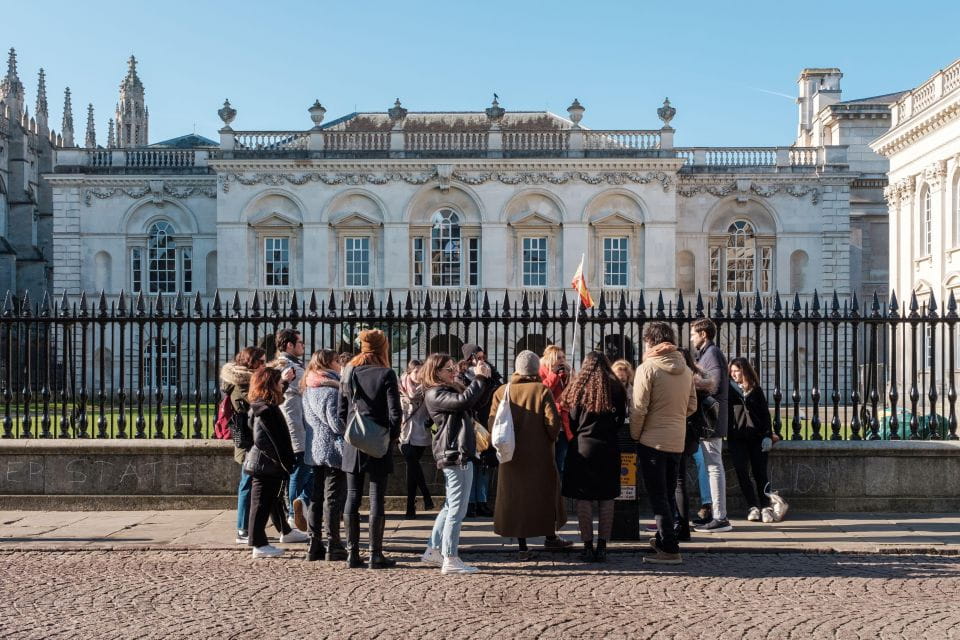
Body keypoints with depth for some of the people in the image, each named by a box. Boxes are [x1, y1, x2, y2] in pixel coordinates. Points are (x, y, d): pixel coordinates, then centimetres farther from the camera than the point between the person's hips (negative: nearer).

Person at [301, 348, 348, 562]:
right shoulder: (332, 388, -13)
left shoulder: (307, 388, 13)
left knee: (316, 498, 11)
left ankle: (314, 545, 15)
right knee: (334, 498, -3)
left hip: (313, 450, 8)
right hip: (333, 450, -8)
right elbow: (337, 423, -17)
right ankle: (333, 546, 0)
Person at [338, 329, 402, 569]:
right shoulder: (386, 374, -8)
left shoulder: (349, 373, 5)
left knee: (353, 498, 8)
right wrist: (392, 435, 3)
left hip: (353, 444, 4)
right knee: (376, 498, 1)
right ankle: (375, 555, 4)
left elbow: (342, 411, 6)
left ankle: (353, 553, 12)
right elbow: (395, 412, -11)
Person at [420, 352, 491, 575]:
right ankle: (450, 560, -3)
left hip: (460, 454, 10)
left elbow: (477, 401, 20)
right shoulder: (434, 394, -11)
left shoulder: (452, 389, 19)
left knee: (451, 506, 17)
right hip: (454, 454, -10)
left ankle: (433, 551, 25)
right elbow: (464, 401, -27)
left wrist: (483, 378, 7)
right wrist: (480, 378, -16)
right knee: (457, 509, -7)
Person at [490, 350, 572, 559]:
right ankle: (550, 537, 26)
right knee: (545, 492, 15)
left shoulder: (501, 392, 0)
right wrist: (550, 439, 4)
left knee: (515, 496, 8)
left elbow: (493, 424, -1)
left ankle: (522, 546, 10)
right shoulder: (542, 390, -9)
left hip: (511, 456, 2)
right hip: (540, 454, -2)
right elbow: (553, 422, -14)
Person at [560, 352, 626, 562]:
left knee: (584, 498, 2)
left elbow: (571, 420, 1)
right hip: (608, 447, 2)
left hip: (583, 447, -2)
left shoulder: (578, 386, -1)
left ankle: (588, 547, 1)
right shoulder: (615, 387, 3)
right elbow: (621, 420, 7)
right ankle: (602, 547, 6)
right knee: (606, 498, 7)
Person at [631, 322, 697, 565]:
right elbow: (692, 405, 10)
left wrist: (635, 436, -2)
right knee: (668, 494, 17)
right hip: (677, 441, 6)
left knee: (658, 497, -1)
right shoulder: (685, 369, 6)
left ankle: (670, 549, -2)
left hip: (652, 441, -6)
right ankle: (663, 540, 29)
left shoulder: (647, 368, -13)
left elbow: (639, 409, -14)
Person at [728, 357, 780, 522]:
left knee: (760, 472, 0)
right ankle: (753, 507, 3)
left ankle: (766, 507, 4)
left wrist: (768, 435, -2)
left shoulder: (756, 390, 6)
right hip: (736, 437, 0)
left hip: (757, 436, 0)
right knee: (742, 473, -3)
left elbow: (765, 413, 5)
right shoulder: (729, 389, 5)